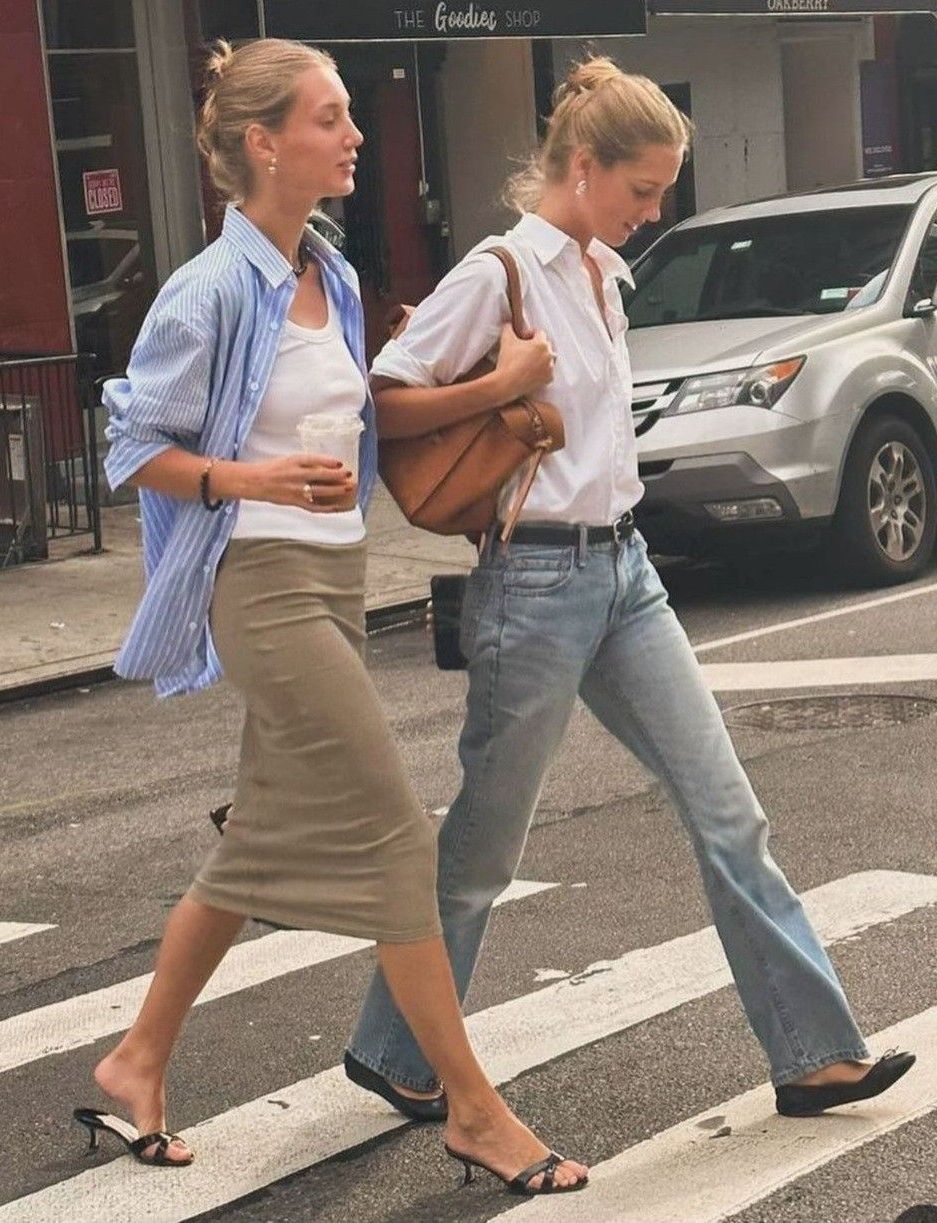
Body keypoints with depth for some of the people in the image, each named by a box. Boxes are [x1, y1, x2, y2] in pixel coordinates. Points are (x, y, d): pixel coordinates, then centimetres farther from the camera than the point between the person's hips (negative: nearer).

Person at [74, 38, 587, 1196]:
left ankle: (137, 1064, 29)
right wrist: (253, 479, -23)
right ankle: (475, 1110, 2)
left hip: (334, 579, 9)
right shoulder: (212, 291, -13)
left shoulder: (334, 280, 10)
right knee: (393, 838, -7)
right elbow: (136, 448, -9)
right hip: (267, 587, -9)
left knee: (266, 843, 15)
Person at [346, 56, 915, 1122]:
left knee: (724, 808, 5)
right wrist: (499, 386, -21)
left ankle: (813, 1051, 11)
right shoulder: (500, 272, -12)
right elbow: (380, 404, -13)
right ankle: (391, 1052, 24)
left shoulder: (602, 273, 12)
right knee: (485, 844, 5)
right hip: (536, 582, -8)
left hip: (624, 568, 8)